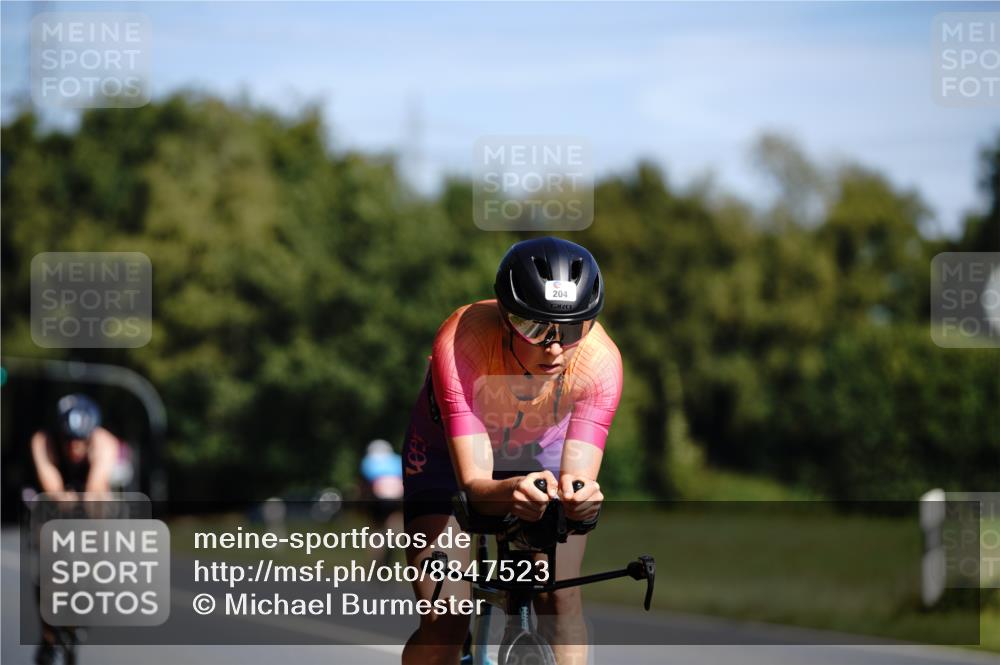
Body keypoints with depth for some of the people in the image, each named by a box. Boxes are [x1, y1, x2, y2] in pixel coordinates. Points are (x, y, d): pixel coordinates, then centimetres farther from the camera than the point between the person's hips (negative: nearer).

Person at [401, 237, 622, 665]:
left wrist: (578, 494, -62)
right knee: (444, 622, -15)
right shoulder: (460, 344, -40)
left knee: (560, 599, -19)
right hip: (450, 454, -2)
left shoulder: (600, 360, -35)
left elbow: (579, 474, -37)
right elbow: (474, 485, -42)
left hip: (543, 452, 2)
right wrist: (510, 492, -65)